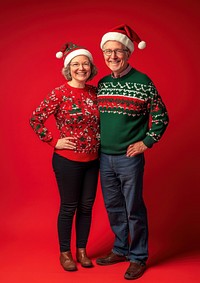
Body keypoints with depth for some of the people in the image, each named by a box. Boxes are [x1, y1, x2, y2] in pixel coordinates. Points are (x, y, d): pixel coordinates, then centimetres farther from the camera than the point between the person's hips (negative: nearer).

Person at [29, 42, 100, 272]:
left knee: (86, 206, 13)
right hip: (68, 160, -5)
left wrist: (99, 141, 7)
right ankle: (65, 253, 26)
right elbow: (35, 120, -11)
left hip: (92, 160, 5)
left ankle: (81, 250, 30)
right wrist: (54, 142, -12)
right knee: (69, 207, 7)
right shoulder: (59, 94, -13)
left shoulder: (94, 92, 4)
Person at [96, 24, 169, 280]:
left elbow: (161, 117, -3)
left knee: (134, 209, 5)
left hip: (129, 158, -5)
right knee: (113, 207, 16)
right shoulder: (102, 83, 6)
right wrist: (99, 142, 8)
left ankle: (138, 258, 23)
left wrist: (146, 142, -8)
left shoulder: (142, 82, -9)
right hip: (104, 157, 5)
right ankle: (120, 250, 34)